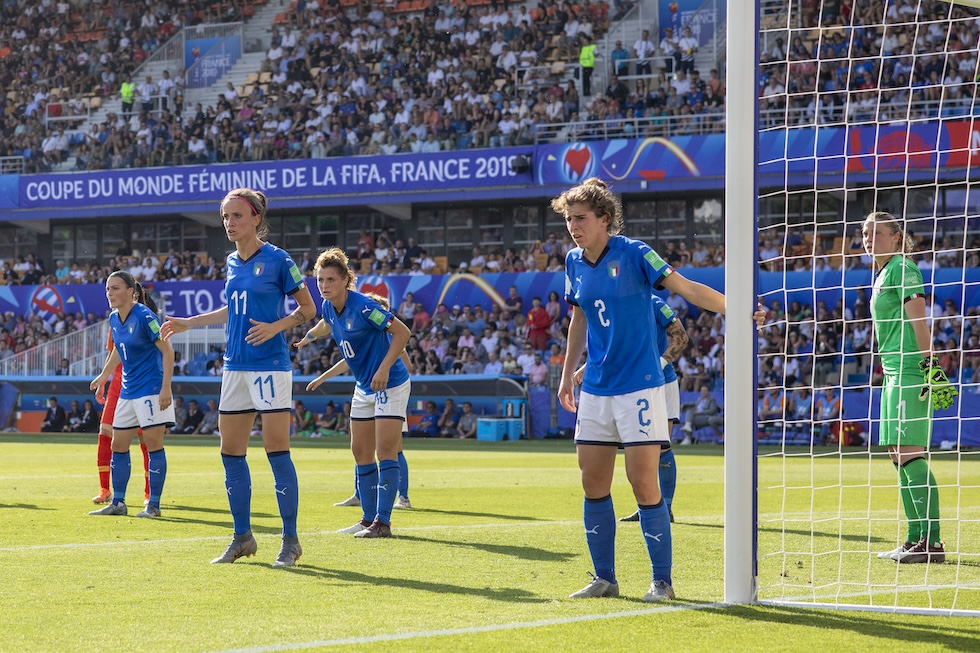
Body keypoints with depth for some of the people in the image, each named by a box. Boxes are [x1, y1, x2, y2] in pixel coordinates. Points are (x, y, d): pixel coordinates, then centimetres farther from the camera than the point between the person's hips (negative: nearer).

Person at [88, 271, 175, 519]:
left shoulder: (144, 316, -17)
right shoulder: (114, 319, 6)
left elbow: (167, 351, -16)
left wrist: (166, 387, -21)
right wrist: (103, 376, 30)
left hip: (151, 389, -8)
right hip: (128, 391, 8)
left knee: (153, 443, -6)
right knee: (118, 445, 9)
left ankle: (154, 505, 0)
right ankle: (118, 503, 17)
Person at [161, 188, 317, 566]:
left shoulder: (277, 260, -8)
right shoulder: (232, 263, 11)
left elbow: (308, 308, -2)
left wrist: (276, 326, -17)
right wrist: (189, 323, 25)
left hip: (270, 366, -7)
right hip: (235, 366, 7)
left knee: (276, 450, -8)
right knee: (231, 451, 6)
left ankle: (290, 541, -2)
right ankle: (242, 538, 16)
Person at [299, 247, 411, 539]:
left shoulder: (362, 306, -24)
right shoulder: (328, 307, 0)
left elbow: (402, 332, -23)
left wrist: (384, 368, -28)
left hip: (390, 384, -9)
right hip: (364, 388, 9)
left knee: (386, 450, -12)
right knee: (361, 451, 9)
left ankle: (383, 522, -13)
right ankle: (369, 518, 18)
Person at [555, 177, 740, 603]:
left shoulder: (633, 254, -11)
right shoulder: (574, 263, 7)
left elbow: (686, 288, -15)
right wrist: (567, 375, 23)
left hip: (639, 387, -6)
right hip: (595, 389, 6)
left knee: (644, 483, -8)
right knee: (593, 485, 5)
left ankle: (662, 581, 1)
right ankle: (604, 578, 15)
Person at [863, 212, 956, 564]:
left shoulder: (902, 269, -7)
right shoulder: (883, 275, 21)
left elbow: (918, 319, -16)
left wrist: (929, 364, -23)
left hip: (910, 371, -10)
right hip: (895, 374, 10)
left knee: (910, 454, -14)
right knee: (900, 456, 10)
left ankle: (931, 542, -16)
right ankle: (916, 539, 13)